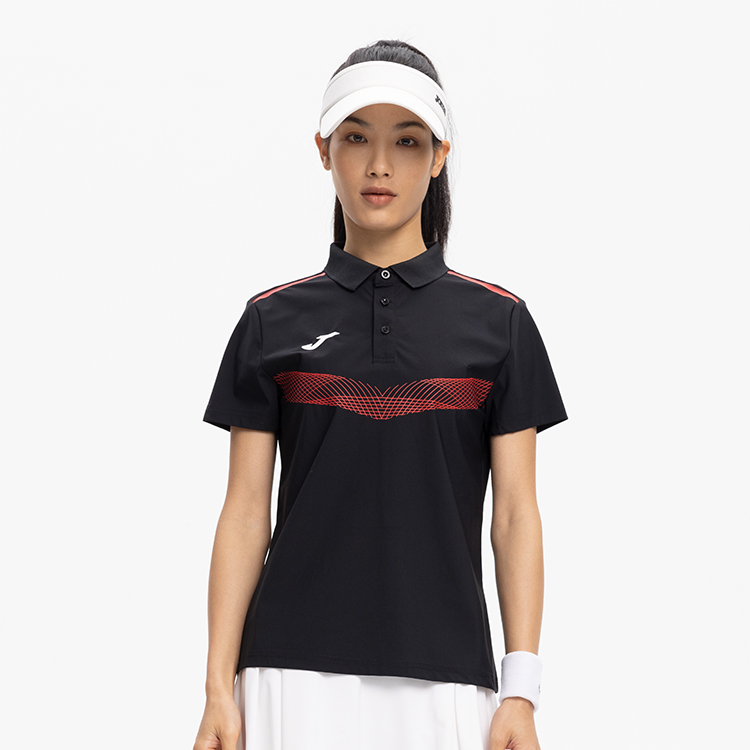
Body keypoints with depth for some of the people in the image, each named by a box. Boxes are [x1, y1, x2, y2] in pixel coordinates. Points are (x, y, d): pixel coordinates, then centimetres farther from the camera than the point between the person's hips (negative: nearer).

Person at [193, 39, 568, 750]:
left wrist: (521, 691, -4)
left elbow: (516, 514, 4)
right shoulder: (273, 319, 7)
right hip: (296, 673, 0)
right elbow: (246, 511, 5)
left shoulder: (498, 320, 7)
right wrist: (219, 688, -1)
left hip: (444, 674, 0)